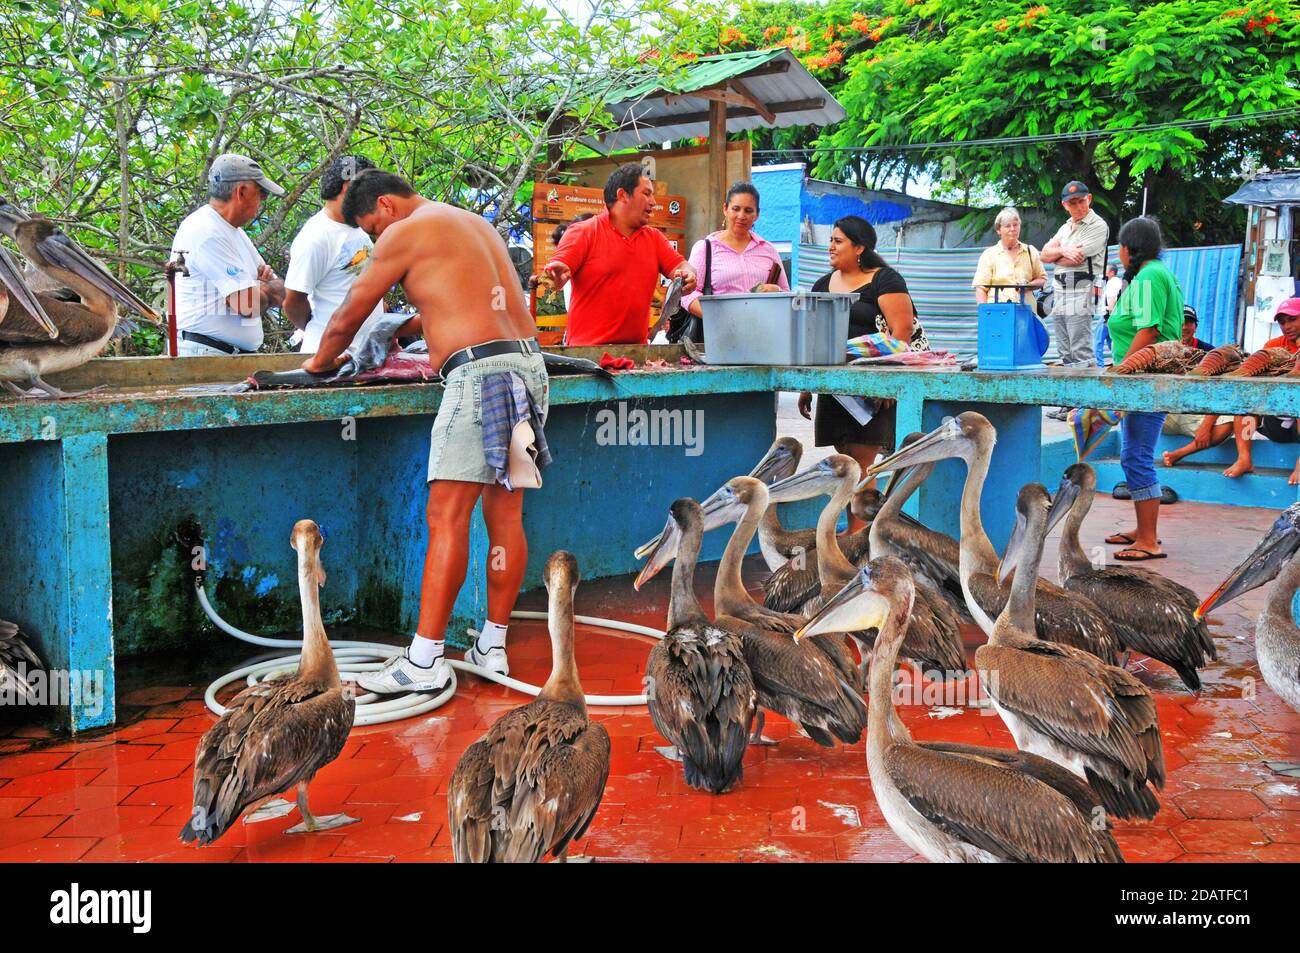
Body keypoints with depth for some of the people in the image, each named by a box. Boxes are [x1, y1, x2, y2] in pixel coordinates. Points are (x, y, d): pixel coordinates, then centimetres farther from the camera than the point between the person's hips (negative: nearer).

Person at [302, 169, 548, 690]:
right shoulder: (474, 223, 25)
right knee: (504, 512, 9)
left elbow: (347, 317, 7)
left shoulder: (406, 232, 0)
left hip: (481, 371, -9)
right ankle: (492, 648, 14)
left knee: (447, 515, -9)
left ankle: (424, 661, -10)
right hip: (529, 364, 9)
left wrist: (321, 360, 24)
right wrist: (403, 327, 41)